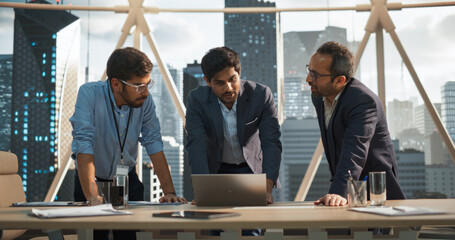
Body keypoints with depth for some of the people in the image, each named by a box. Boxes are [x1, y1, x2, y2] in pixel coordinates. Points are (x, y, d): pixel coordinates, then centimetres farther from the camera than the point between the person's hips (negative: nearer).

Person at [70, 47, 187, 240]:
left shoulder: (144, 100, -11)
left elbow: (154, 144, -10)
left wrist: (169, 192, -19)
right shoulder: (90, 94, -22)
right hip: (92, 179, -2)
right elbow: (84, 146, -28)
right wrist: (92, 196, -37)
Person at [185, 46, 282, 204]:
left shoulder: (261, 95, -19)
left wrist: (267, 189, -36)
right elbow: (196, 145, -25)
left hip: (253, 168, 0)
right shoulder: (197, 100, -18)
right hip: (216, 170, 0)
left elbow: (271, 143, -22)